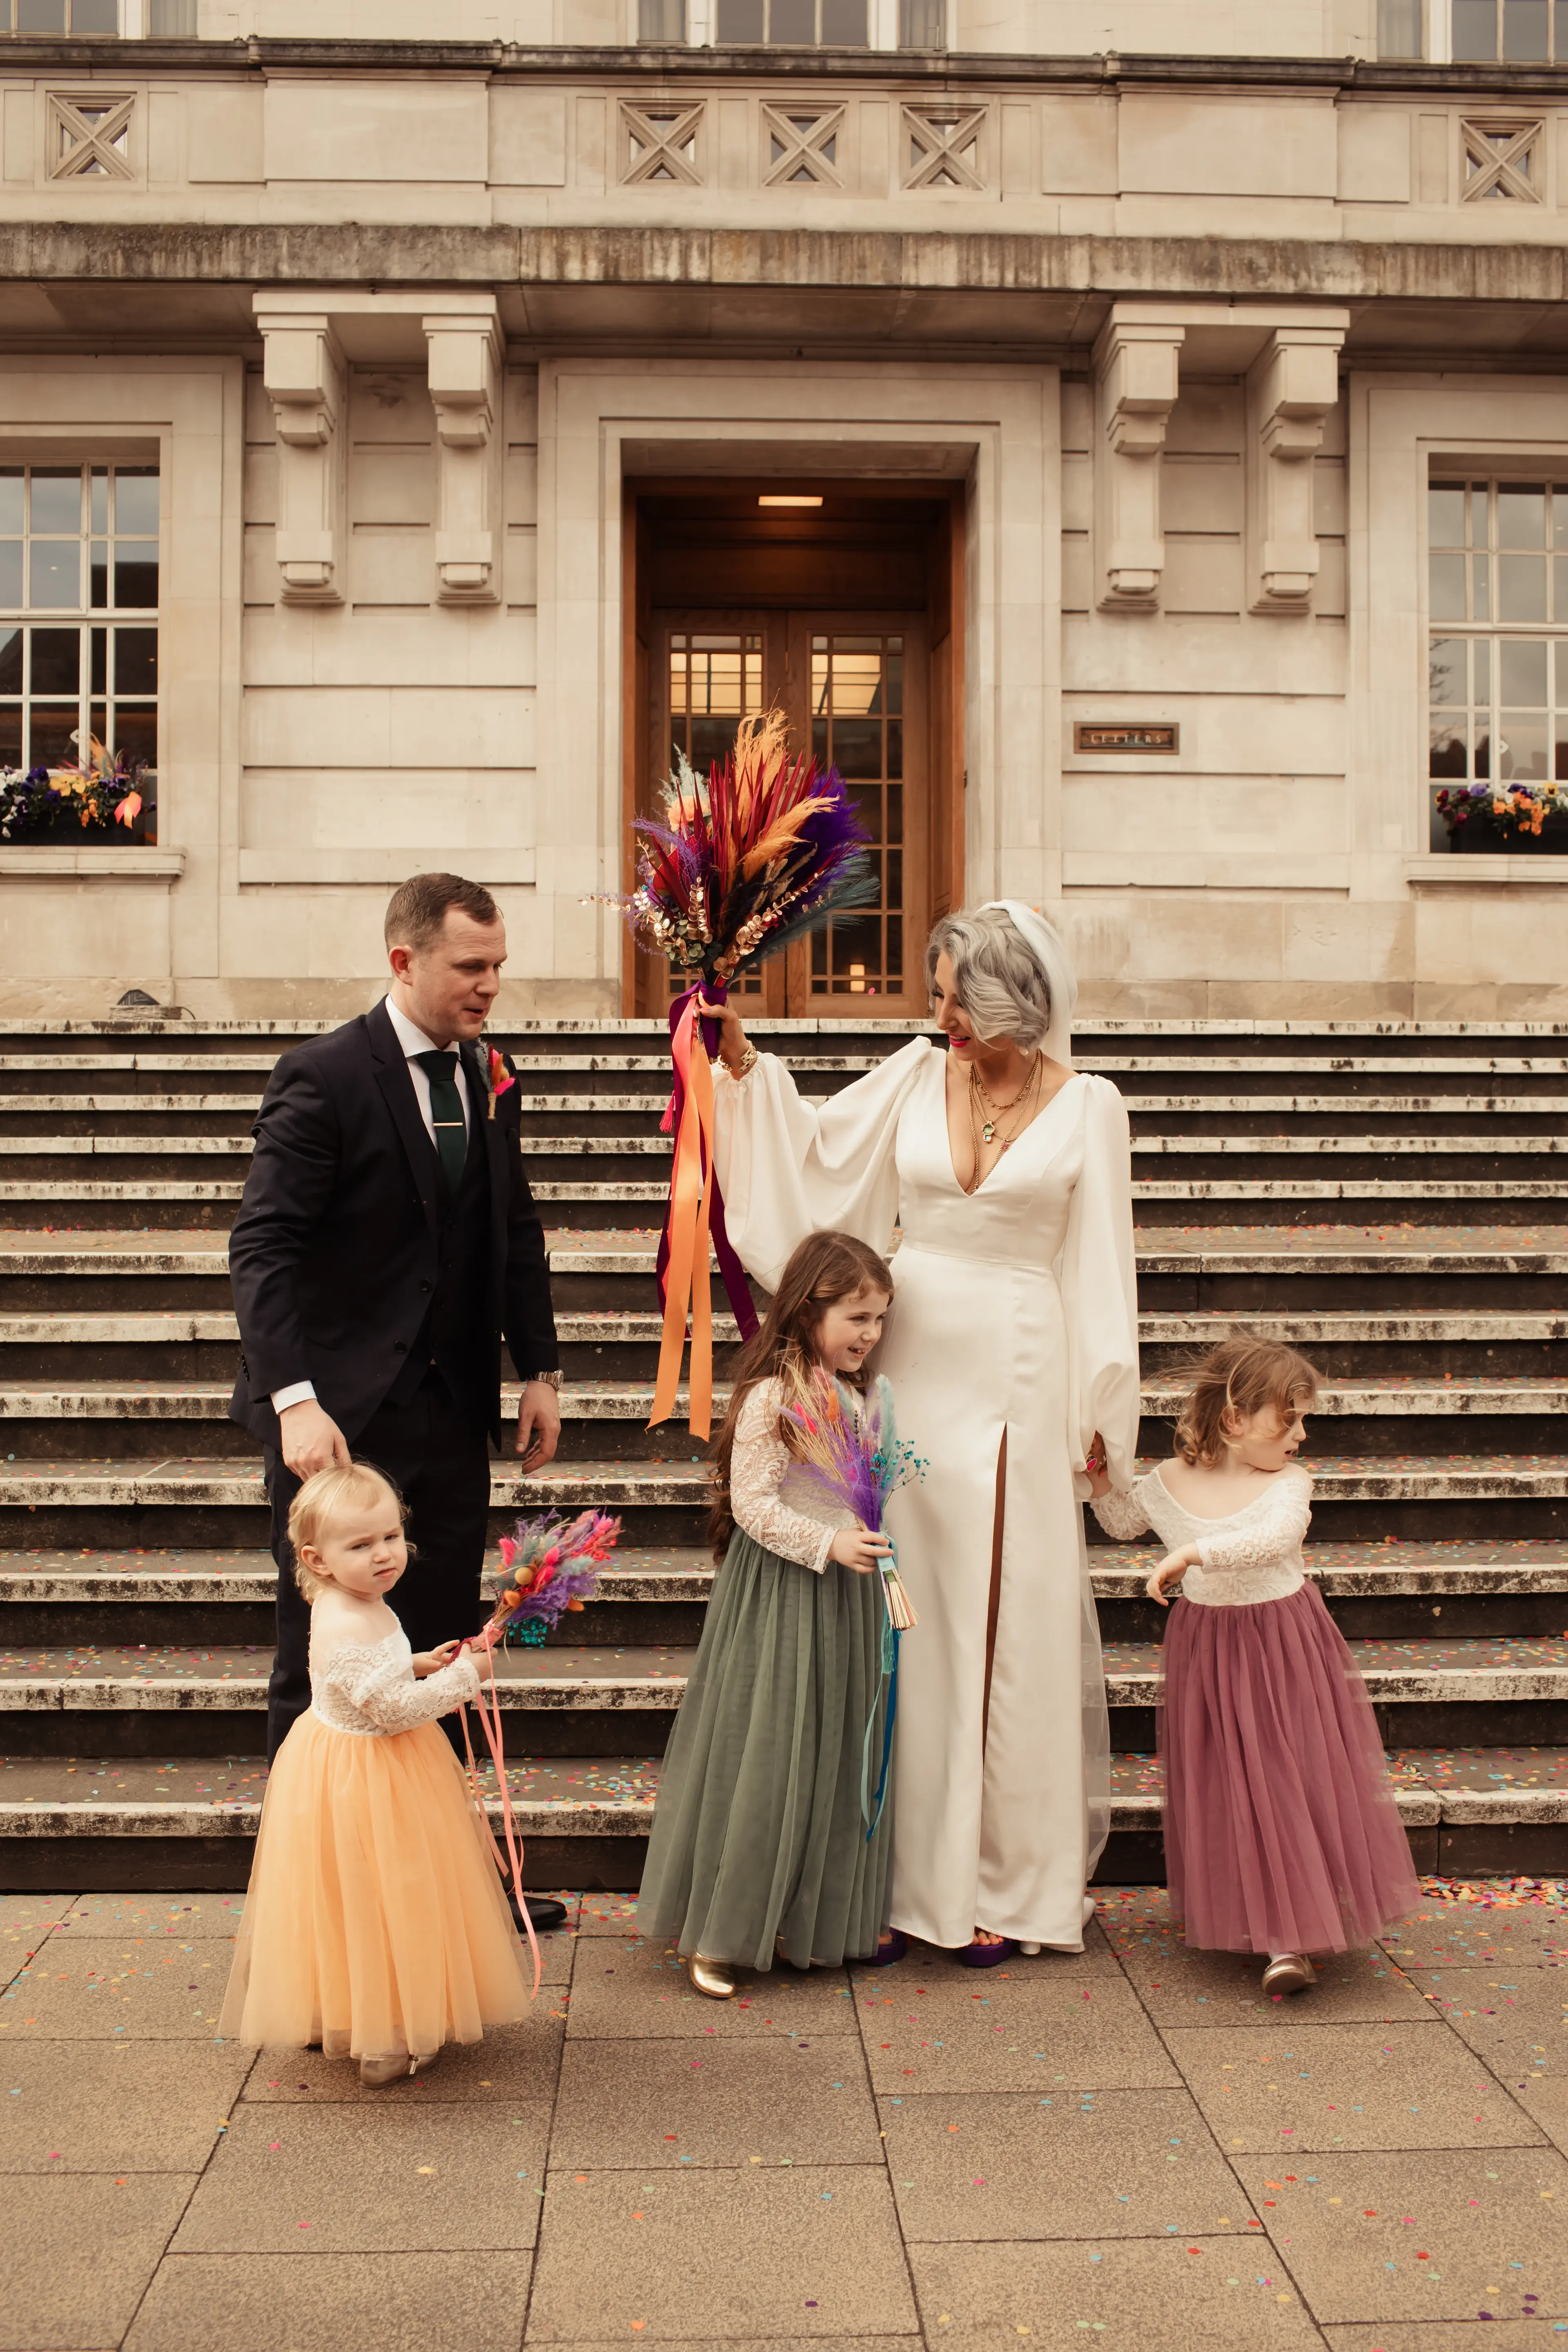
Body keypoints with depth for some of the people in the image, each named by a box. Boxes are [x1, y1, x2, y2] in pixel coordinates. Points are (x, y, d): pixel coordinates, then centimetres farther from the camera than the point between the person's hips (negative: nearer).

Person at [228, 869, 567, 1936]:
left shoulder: (490, 1077, 7)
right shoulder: (323, 1077, -12)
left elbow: (519, 1233, 16)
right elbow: (263, 1247, -17)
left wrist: (540, 1370, 10)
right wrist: (295, 1399, -27)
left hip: (452, 1410, 6)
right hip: (340, 1417, -6)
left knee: (444, 1651, 12)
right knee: (323, 1664, 6)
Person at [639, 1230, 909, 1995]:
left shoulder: (855, 1393, 8)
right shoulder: (771, 1396, -18)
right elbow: (752, 1504, -19)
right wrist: (828, 1545, -24)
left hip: (844, 1588, 8)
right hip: (781, 1592, -8)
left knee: (838, 1752, 14)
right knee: (763, 1752, -1)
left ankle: (816, 1920, 28)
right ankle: (715, 1935, 12)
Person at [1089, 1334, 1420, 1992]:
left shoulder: (1287, 1483, -12)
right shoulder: (1168, 1482, -6)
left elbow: (1277, 1537, -35)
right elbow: (1122, 1523, 16)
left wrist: (1196, 1552, -44)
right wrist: (1101, 1476, 0)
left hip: (1285, 1647, -1)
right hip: (1207, 1652, 1)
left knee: (1295, 1780, -1)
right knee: (1226, 1789, 6)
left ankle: (1291, 1936, 7)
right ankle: (1262, 1921, 22)